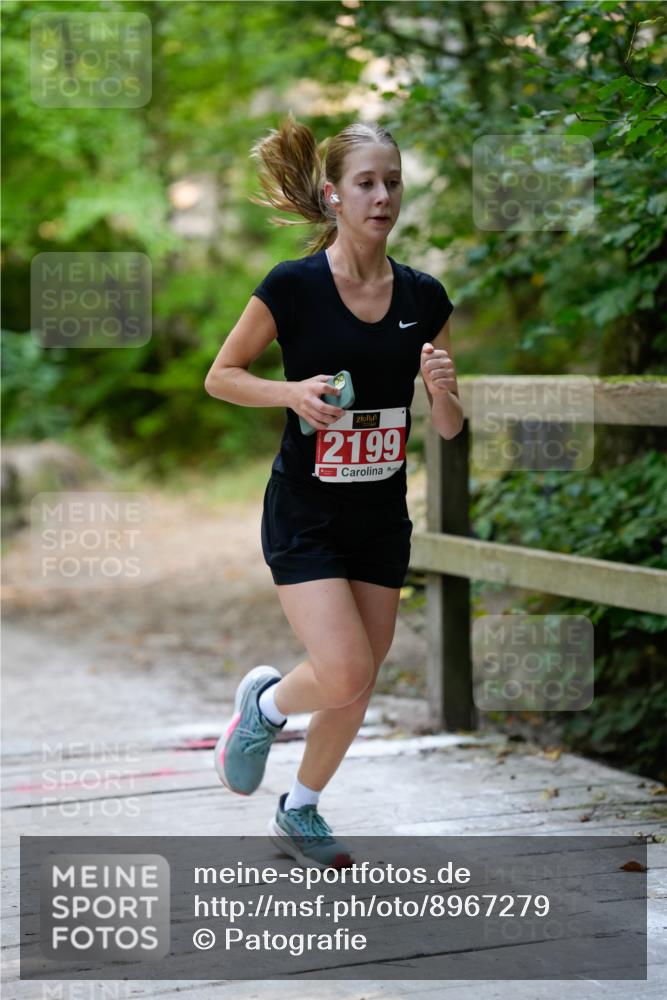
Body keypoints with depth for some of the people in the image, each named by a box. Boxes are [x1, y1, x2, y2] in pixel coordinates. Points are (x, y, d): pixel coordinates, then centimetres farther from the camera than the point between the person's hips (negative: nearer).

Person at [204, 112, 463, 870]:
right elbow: (220, 376, -3)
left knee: (356, 690, 10)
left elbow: (449, 428, 6)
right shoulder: (294, 286, -12)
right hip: (304, 515, -4)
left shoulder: (423, 297, 0)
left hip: (383, 516, 5)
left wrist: (442, 388, -17)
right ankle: (264, 703, 17)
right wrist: (292, 392, -20)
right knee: (344, 677, -17)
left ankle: (300, 813, 34)